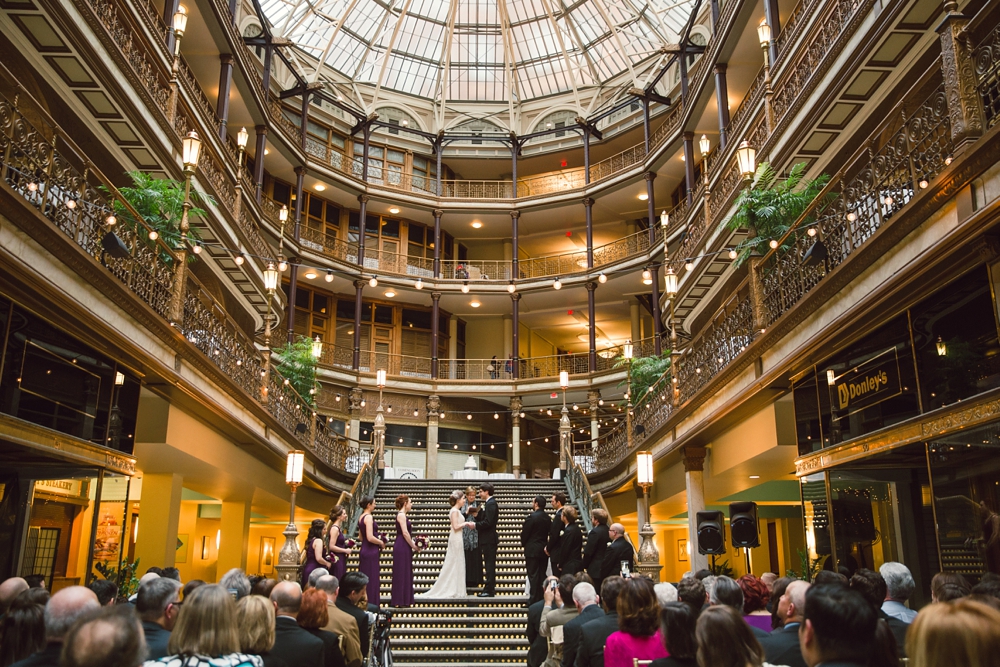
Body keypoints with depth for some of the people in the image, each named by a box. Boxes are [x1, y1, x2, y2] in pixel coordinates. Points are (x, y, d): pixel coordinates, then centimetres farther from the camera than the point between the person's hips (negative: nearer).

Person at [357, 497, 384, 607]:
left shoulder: (361, 517, 11)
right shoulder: (369, 517, -16)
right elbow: (370, 537, -23)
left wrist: (378, 541, 17)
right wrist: (381, 542, -7)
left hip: (364, 550, 9)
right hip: (371, 552, -9)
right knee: (372, 579, -1)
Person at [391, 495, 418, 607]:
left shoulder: (402, 515, 16)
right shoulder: (401, 515, -14)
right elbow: (405, 533, -19)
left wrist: (413, 545, 8)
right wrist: (414, 546, -13)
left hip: (403, 547, 10)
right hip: (402, 547, -10)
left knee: (406, 573, 12)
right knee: (401, 573, -3)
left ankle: (405, 600, 18)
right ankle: (400, 600, 4)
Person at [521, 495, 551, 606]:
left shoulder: (532, 517, -16)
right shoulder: (547, 518, 5)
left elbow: (524, 533, -11)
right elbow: (549, 532, 10)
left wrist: (523, 544, 7)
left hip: (532, 550, -6)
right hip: (544, 550, 6)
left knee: (533, 576, -2)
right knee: (542, 575, 11)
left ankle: (533, 600, 0)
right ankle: (542, 599, 16)